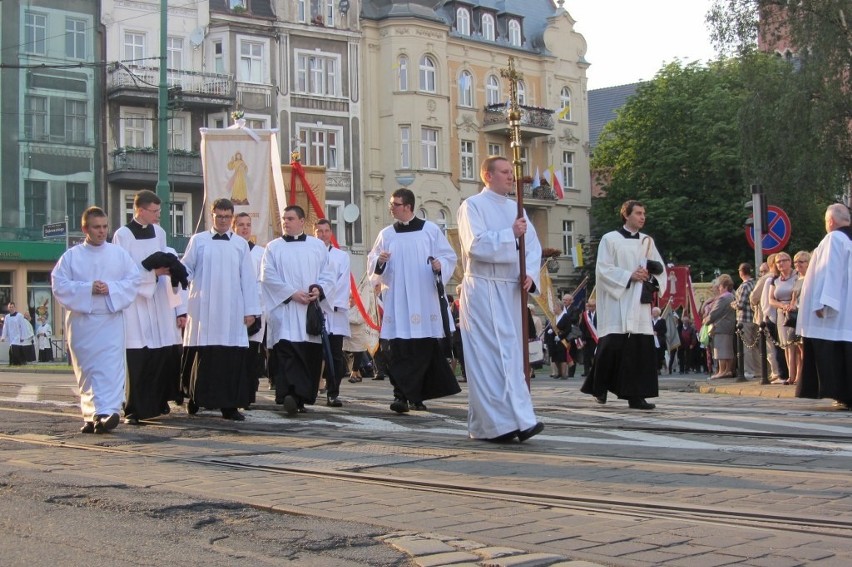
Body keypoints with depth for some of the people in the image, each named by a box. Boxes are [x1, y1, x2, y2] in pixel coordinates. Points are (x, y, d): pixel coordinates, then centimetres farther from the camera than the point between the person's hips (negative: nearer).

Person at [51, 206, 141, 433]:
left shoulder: (119, 254, 8)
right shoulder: (71, 256, 5)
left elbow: (134, 279, 3)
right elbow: (59, 284, -2)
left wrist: (111, 288, -12)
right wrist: (88, 289, -14)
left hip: (111, 320, 0)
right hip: (81, 320, 0)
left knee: (110, 367, -11)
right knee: (87, 370, 4)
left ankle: (107, 412, -17)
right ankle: (91, 415, 11)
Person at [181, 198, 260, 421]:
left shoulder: (240, 244, 11)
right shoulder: (198, 241, 9)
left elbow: (248, 279, 8)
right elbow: (186, 269, 8)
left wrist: (250, 309, 3)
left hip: (232, 311, 1)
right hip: (203, 309, -1)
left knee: (232, 358, -3)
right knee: (203, 356, 0)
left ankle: (229, 405, 0)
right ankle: (196, 397, 15)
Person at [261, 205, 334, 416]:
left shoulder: (318, 246, 12)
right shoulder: (274, 247, 7)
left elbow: (328, 273, 11)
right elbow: (268, 276, -1)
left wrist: (319, 289, -11)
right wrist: (293, 293, -12)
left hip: (312, 311, 2)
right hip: (285, 311, -2)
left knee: (311, 355, 1)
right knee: (287, 353, -16)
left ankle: (303, 397, 10)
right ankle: (290, 395, -25)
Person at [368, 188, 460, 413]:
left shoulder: (430, 230, 5)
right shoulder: (386, 234, 12)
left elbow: (449, 256, 7)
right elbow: (372, 265, 14)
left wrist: (440, 265, -14)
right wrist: (379, 261, -8)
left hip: (424, 301, -1)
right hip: (396, 302, 1)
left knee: (425, 350, 1)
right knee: (398, 351, -8)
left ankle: (417, 396, 11)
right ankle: (401, 395, -8)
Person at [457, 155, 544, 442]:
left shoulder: (516, 208, 17)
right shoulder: (472, 206, -2)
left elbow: (533, 245, 11)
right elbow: (475, 244, -16)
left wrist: (531, 273, -5)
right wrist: (511, 234, -17)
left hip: (511, 289, 7)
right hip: (482, 289, -7)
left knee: (511, 354, 6)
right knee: (491, 354, -11)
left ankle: (484, 425, 13)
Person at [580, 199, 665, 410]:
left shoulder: (647, 241, 16)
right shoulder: (610, 239, 2)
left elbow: (660, 267, 17)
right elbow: (603, 269, -5)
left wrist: (650, 270, -5)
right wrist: (630, 276, -13)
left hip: (639, 302, 4)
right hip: (616, 301, -4)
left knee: (641, 348, -4)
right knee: (612, 346, -7)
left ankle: (636, 395, -3)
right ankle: (600, 388, 12)